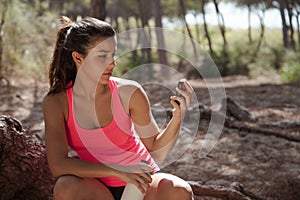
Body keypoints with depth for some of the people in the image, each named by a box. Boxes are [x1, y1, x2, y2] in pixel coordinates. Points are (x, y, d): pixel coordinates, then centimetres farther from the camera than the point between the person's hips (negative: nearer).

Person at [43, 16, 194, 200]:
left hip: (142, 180, 1)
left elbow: (157, 152, -4)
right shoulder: (56, 102, -12)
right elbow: (58, 166, -22)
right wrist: (118, 171, -27)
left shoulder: (129, 93, -12)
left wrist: (178, 117, -22)